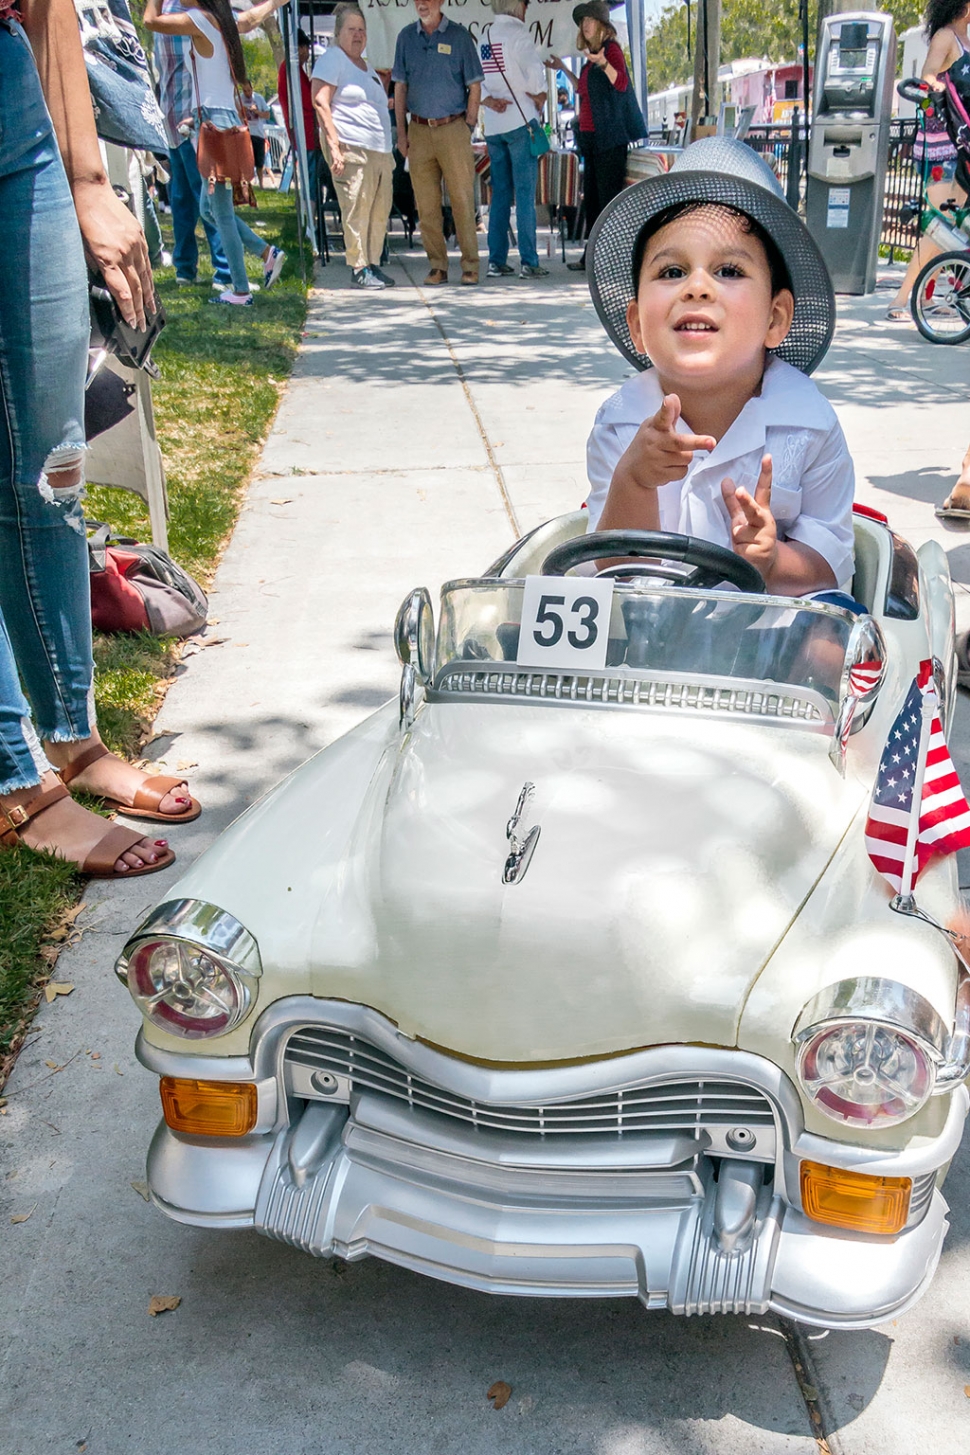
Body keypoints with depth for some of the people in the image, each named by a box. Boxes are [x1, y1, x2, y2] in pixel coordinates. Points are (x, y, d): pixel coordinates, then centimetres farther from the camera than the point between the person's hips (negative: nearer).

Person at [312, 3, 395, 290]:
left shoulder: (368, 67, 26)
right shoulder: (332, 58, 0)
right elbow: (320, 102, -9)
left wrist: (389, 152, 25)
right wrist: (334, 145, -19)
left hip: (380, 150, 8)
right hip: (351, 148, -8)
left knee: (380, 211, 2)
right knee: (357, 210, -11)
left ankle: (374, 263, 9)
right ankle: (359, 268, -8)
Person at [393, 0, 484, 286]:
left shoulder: (459, 35, 2)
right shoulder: (406, 37, 10)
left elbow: (474, 86, 2)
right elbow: (400, 86, 13)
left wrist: (468, 126, -4)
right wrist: (401, 131, 6)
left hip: (453, 127, -3)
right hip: (419, 130, 3)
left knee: (462, 199, -5)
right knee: (426, 203, 3)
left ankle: (470, 266, 0)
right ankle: (437, 265, 9)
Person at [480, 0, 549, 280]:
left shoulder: (484, 37, 13)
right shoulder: (517, 32, -7)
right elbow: (534, 70, -17)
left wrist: (488, 100, -2)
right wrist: (539, 94, 0)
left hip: (493, 125, 6)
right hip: (520, 120, -6)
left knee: (500, 194, 10)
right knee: (525, 193, -6)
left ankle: (496, 261, 8)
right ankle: (528, 262, -9)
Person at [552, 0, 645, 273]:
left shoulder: (611, 48, -6)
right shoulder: (592, 55, 19)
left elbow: (621, 83, -23)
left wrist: (603, 63, -39)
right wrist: (563, 68, 30)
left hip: (609, 136, -10)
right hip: (590, 135, 10)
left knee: (609, 195, -11)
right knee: (592, 197, 11)